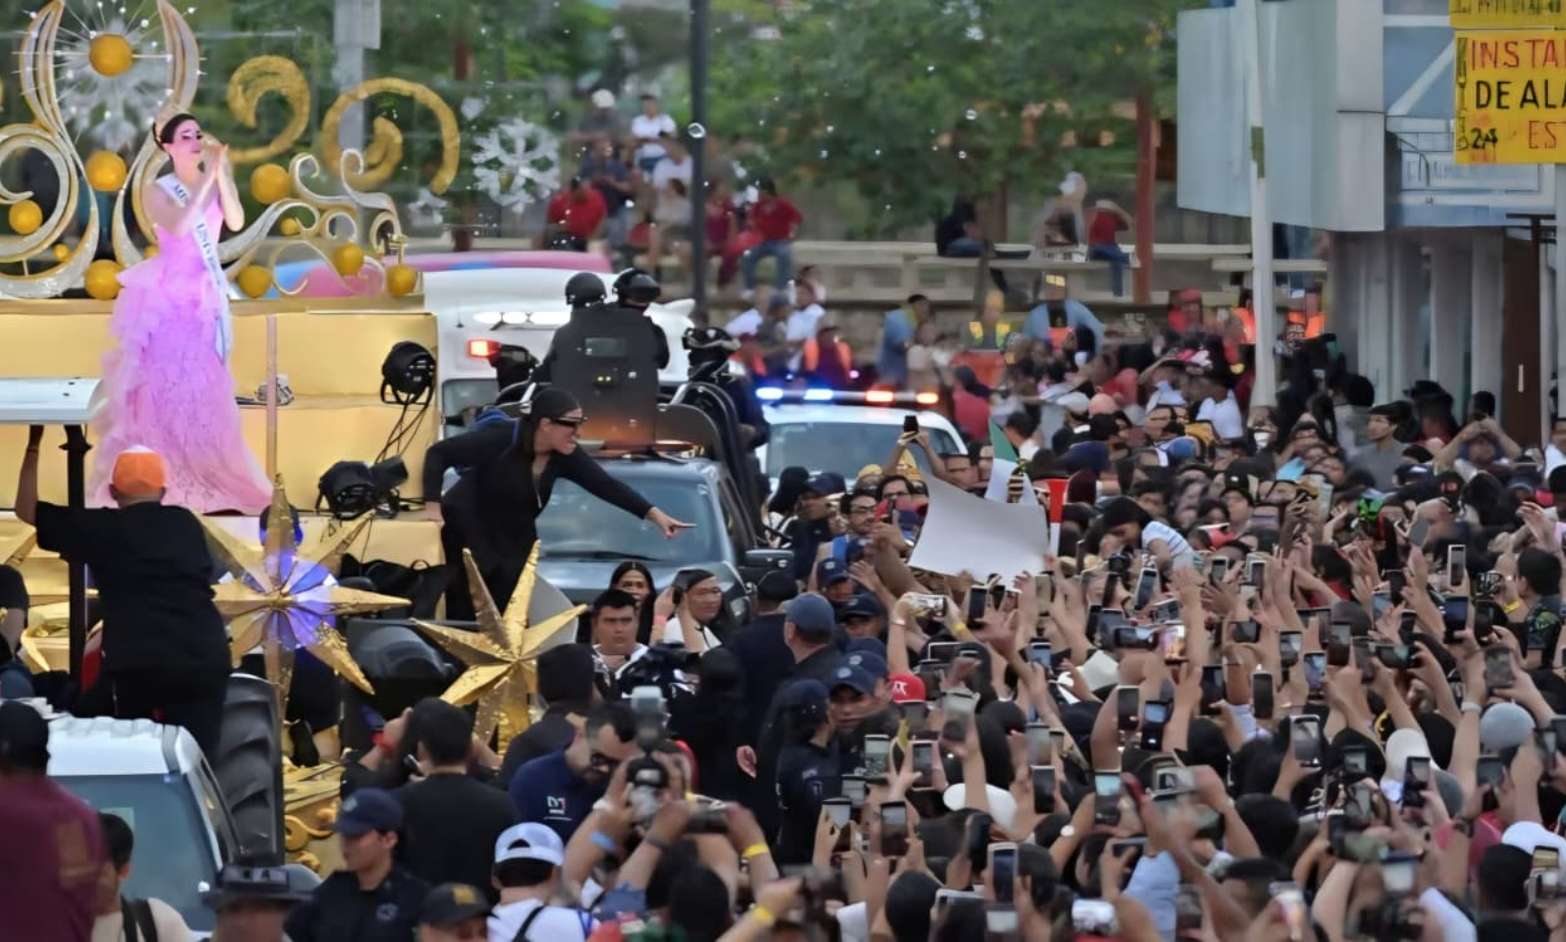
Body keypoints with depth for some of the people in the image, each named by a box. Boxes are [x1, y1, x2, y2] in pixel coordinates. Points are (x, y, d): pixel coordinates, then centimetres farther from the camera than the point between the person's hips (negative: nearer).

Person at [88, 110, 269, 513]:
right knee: (161, 386, -6)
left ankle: (202, 479, 11)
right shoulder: (158, 191, -5)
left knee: (203, 391, 4)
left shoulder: (216, 181, 5)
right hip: (166, 297, -3)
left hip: (205, 298, 3)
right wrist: (207, 178, -21)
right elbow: (179, 226, -22)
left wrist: (221, 173, -16)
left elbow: (236, 222, -9)